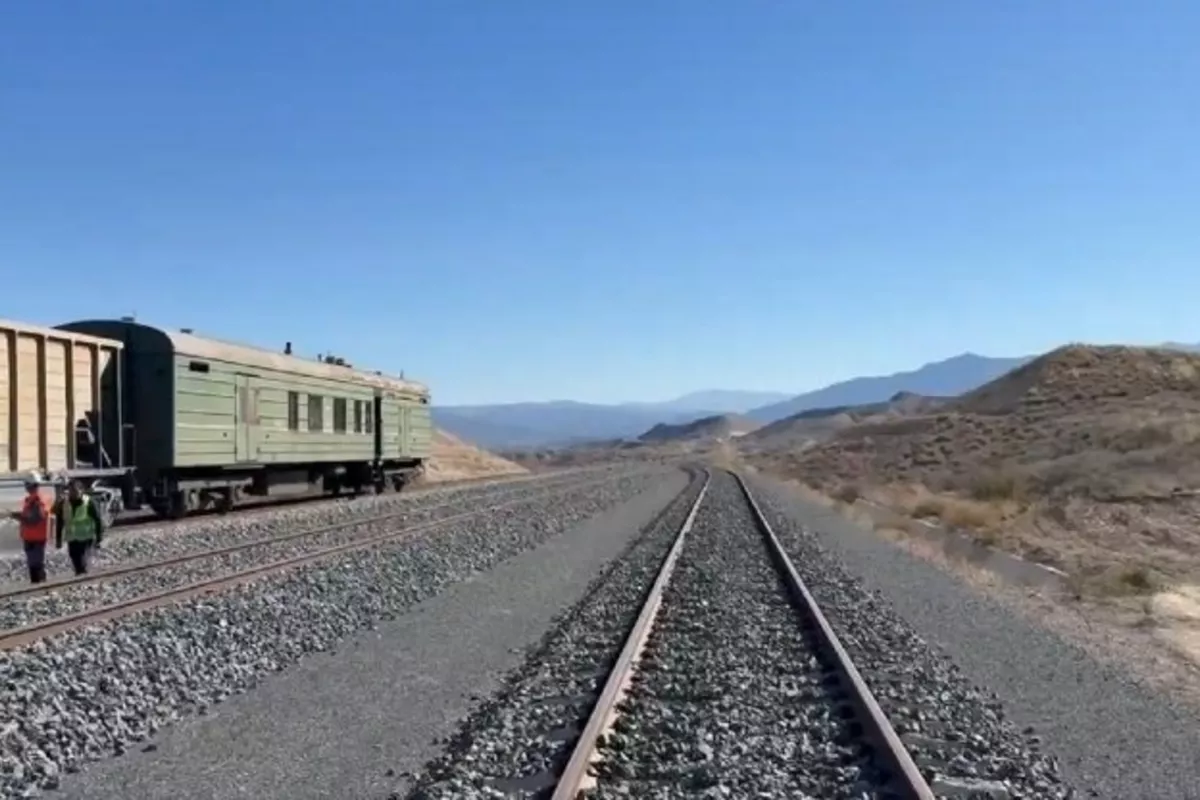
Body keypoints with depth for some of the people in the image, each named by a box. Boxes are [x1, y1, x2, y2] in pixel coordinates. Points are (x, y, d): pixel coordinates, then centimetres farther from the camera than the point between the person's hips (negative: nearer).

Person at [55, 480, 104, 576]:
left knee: (82, 565, -13)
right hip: (72, 540, 4)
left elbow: (98, 521, -9)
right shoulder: (64, 503, -3)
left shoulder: (89, 503, -14)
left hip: (86, 539, -4)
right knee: (77, 566, 12)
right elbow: (60, 522, 8)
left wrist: (98, 539, -11)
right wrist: (58, 539, 10)